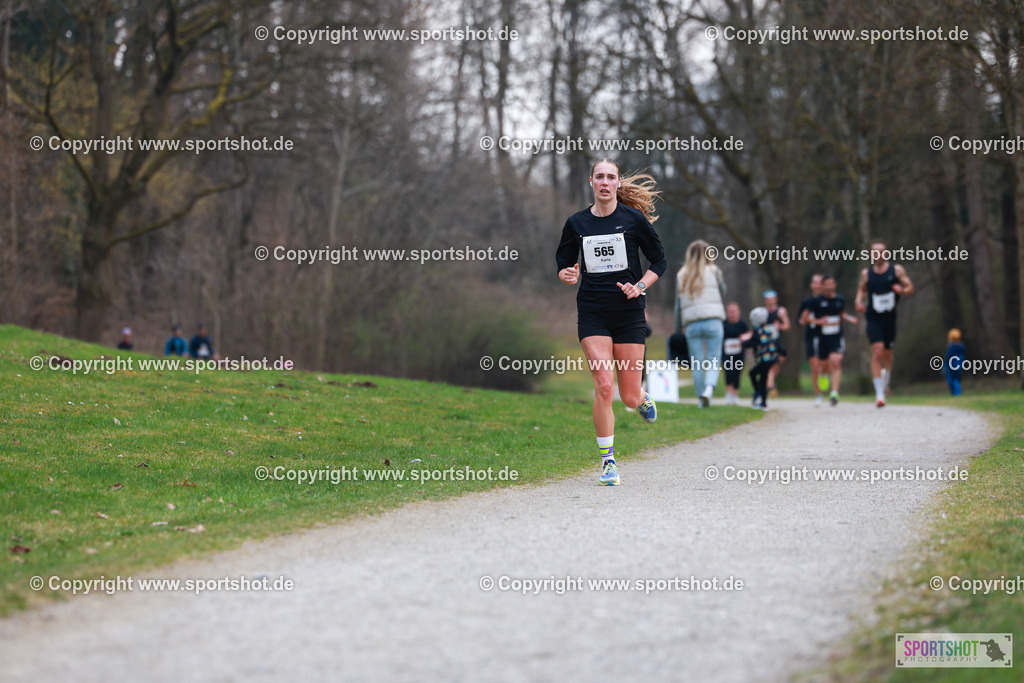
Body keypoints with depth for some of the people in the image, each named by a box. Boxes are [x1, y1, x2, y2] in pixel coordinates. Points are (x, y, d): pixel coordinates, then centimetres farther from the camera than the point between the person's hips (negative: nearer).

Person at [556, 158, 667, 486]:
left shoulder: (634, 219, -2)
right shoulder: (576, 223, 4)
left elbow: (659, 261, 5)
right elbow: (563, 263, 13)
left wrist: (639, 286, -11)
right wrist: (567, 275, -10)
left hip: (628, 312, -1)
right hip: (592, 313, 1)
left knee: (629, 397, 1)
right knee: (604, 387, -14)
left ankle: (643, 396, 41)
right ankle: (607, 461, -2)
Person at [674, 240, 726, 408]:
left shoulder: (682, 276, 9)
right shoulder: (713, 271, 1)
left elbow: (679, 304, 9)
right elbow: (723, 293, 10)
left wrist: (679, 328, 14)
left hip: (691, 324, 2)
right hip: (713, 321, -2)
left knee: (696, 364, 7)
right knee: (713, 361, -1)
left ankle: (701, 398, 7)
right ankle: (709, 388, -24)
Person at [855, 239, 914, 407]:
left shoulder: (897, 270, 1)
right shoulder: (866, 273, 4)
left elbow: (910, 288, 4)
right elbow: (861, 289, 19)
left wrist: (902, 290, -19)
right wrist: (859, 301, -2)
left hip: (890, 318, 1)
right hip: (873, 319, -1)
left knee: (887, 353, 13)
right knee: (877, 352, -16)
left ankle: (885, 383, 43)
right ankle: (879, 394, -17)